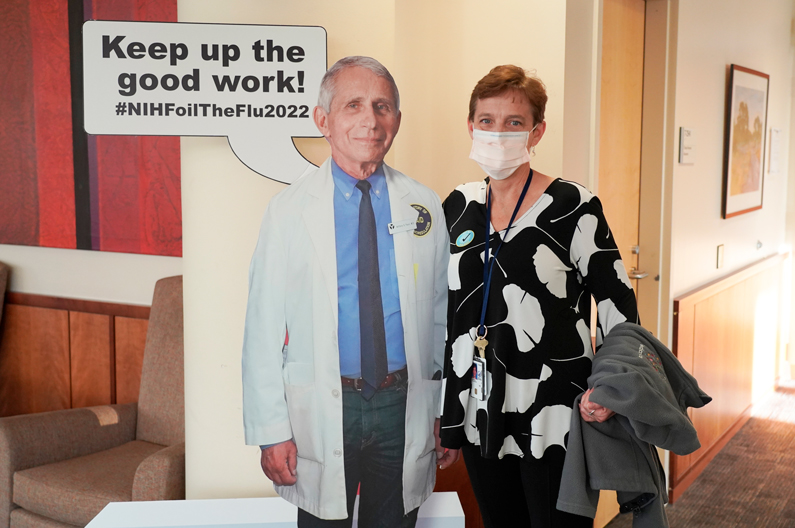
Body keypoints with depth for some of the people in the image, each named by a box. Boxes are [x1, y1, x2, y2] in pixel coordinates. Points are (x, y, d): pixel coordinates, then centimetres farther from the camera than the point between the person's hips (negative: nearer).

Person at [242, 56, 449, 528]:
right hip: (320, 412, -2)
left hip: (404, 405, 2)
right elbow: (264, 329, -5)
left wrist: (447, 414, 9)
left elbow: (443, 314, 8)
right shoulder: (289, 210, -4)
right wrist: (271, 430, -8)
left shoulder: (425, 207, 4)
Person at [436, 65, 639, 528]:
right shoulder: (459, 206, 5)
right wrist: (448, 423, 12)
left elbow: (618, 303, -6)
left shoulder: (573, 206, -9)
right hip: (483, 420, 5)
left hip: (555, 422, -4)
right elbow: (447, 316, 11)